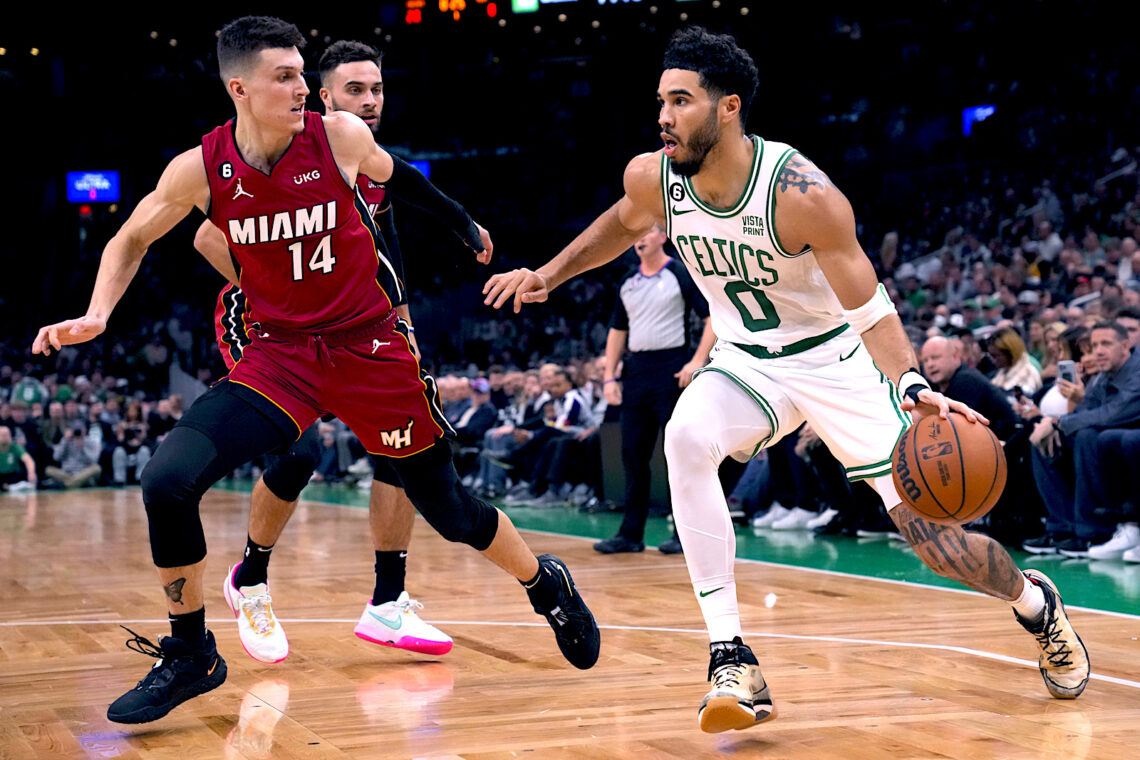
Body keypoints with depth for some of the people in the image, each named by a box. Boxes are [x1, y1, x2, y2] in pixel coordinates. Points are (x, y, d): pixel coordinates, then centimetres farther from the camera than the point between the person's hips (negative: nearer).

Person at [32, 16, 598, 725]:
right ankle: (190, 658, 3)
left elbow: (396, 176, 11)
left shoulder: (342, 136, -13)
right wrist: (97, 315, -8)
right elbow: (132, 240, 8)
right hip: (278, 354, 1)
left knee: (448, 509, 6)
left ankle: (547, 583, 39)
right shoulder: (200, 169, -10)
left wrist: (464, 223, 24)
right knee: (167, 481, -18)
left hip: (371, 347, -1)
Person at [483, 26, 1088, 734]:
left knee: (930, 533, -5)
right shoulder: (652, 177, -14)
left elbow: (870, 307, -25)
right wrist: (549, 275, 10)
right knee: (686, 439, -31)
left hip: (836, 359, -3)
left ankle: (1037, 603, 30)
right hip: (746, 362, 4)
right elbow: (624, 225, 13)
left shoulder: (802, 193, -29)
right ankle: (732, 659, -26)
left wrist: (913, 385, -41)